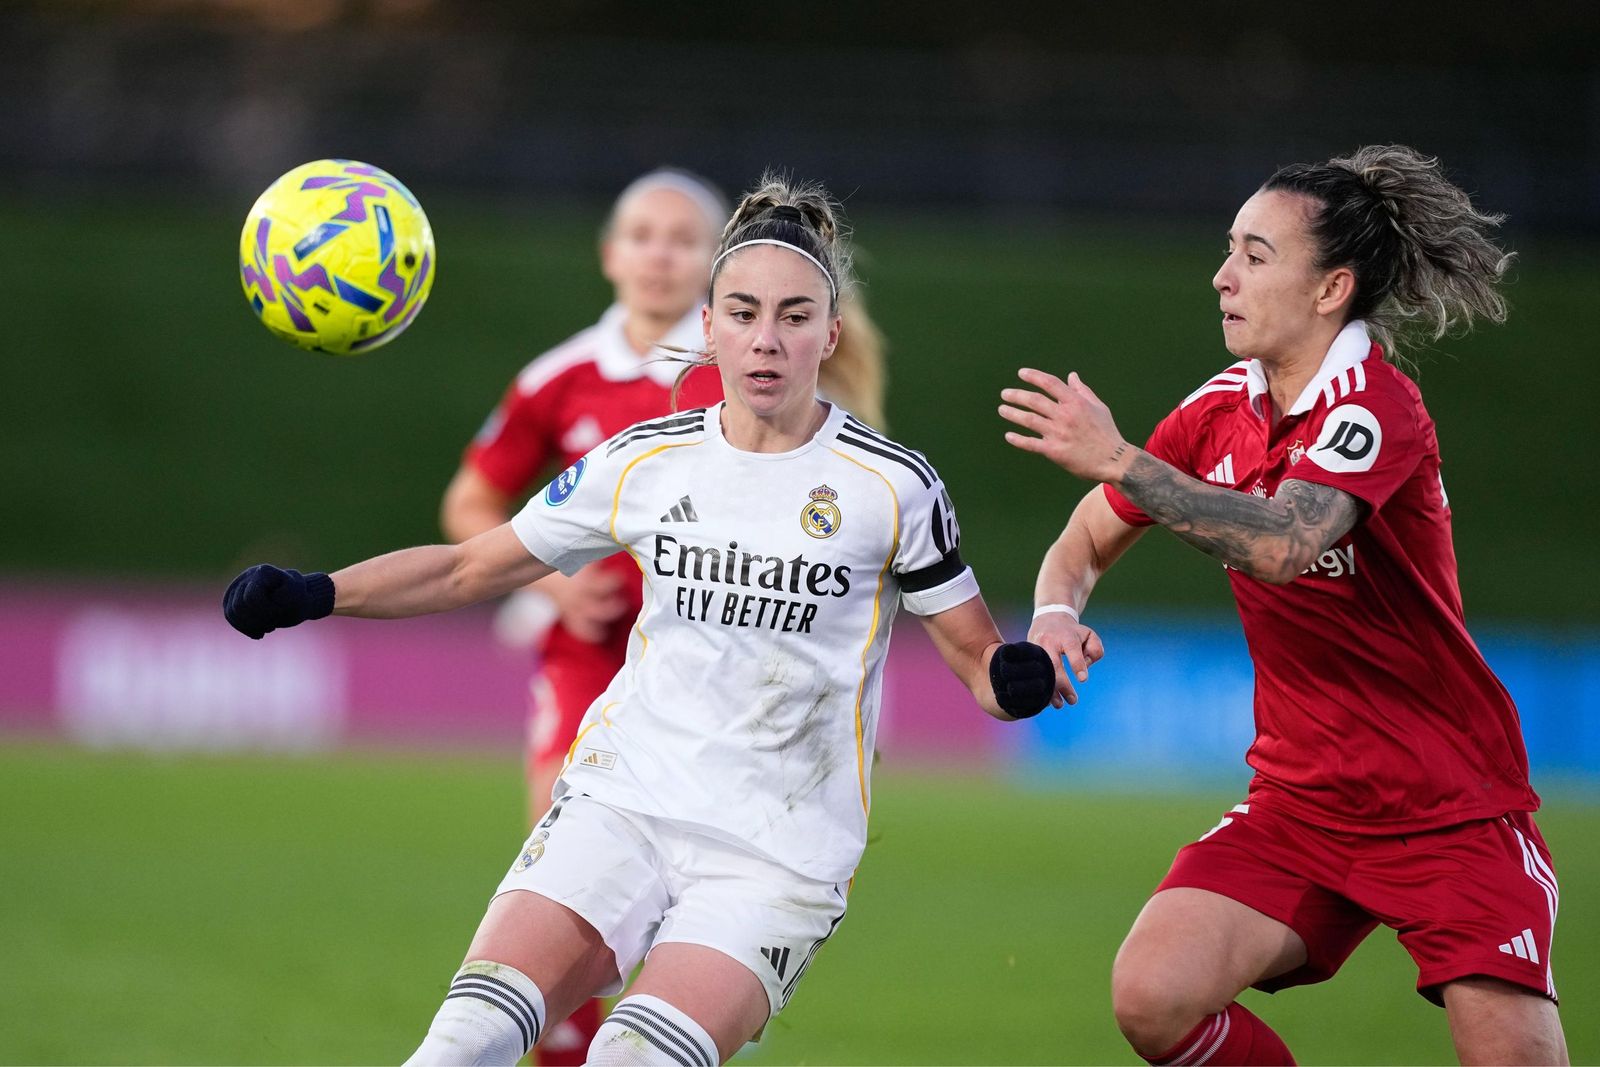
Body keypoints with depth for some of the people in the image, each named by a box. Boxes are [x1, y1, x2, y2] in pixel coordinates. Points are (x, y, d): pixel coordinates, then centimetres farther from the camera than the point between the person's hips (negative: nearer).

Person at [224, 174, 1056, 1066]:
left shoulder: (893, 485, -2)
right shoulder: (646, 462, 6)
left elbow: (976, 657, 3)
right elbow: (473, 567, 14)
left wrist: (1022, 676, -20)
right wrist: (312, 595, 2)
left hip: (777, 856, -2)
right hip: (623, 800, 2)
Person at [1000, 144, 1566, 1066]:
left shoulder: (1375, 408, -19)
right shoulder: (1220, 410, 3)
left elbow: (1279, 546, -36)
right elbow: (1088, 542, 14)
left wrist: (1118, 459, -37)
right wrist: (1058, 613, -9)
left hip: (1454, 809, -6)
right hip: (1300, 805, 6)